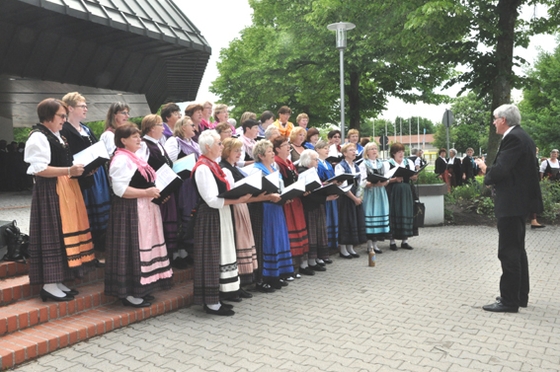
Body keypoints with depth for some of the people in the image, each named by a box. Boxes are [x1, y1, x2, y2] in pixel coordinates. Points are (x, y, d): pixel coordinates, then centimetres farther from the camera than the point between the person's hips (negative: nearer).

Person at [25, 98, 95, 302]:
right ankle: (49, 285, 3)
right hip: (49, 191, -9)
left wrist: (77, 169, 11)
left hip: (66, 189, 9)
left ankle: (57, 281, 18)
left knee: (63, 233, 10)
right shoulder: (38, 137, -12)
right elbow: (39, 169, -19)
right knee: (53, 234, -6)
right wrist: (69, 171, -23)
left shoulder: (57, 136, 18)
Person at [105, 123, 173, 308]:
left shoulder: (135, 158, 16)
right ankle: (128, 293, 7)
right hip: (130, 211, -10)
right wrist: (146, 192, -21)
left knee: (143, 248, 14)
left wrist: (155, 190, 11)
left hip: (143, 210, 10)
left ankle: (140, 288, 24)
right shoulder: (121, 160, -15)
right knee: (132, 249, -3)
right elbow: (120, 189, -23)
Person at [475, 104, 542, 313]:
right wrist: (490, 169, 6)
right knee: (517, 250, 16)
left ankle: (509, 301, 0)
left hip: (511, 203, -11)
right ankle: (520, 296, 25)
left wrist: (486, 171, -4)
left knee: (508, 252, -6)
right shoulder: (521, 136, 15)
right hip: (518, 200, 11)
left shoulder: (512, 138, -16)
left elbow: (500, 170, -24)